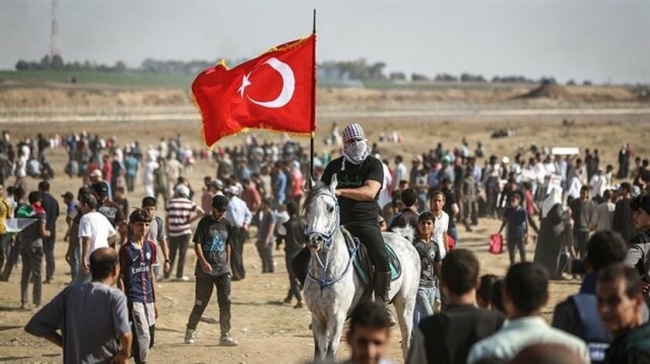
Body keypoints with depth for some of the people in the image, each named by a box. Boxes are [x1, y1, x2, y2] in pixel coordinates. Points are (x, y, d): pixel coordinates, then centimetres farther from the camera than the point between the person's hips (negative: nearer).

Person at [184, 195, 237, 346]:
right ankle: (190, 331, 20)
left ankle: (225, 336, 1)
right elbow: (197, 244, -11)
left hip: (222, 270, 4)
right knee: (200, 303, 3)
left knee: (225, 303, -3)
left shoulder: (227, 225, 9)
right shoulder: (204, 223, -6)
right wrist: (203, 262, -23)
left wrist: (226, 264, 13)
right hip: (205, 270, -4)